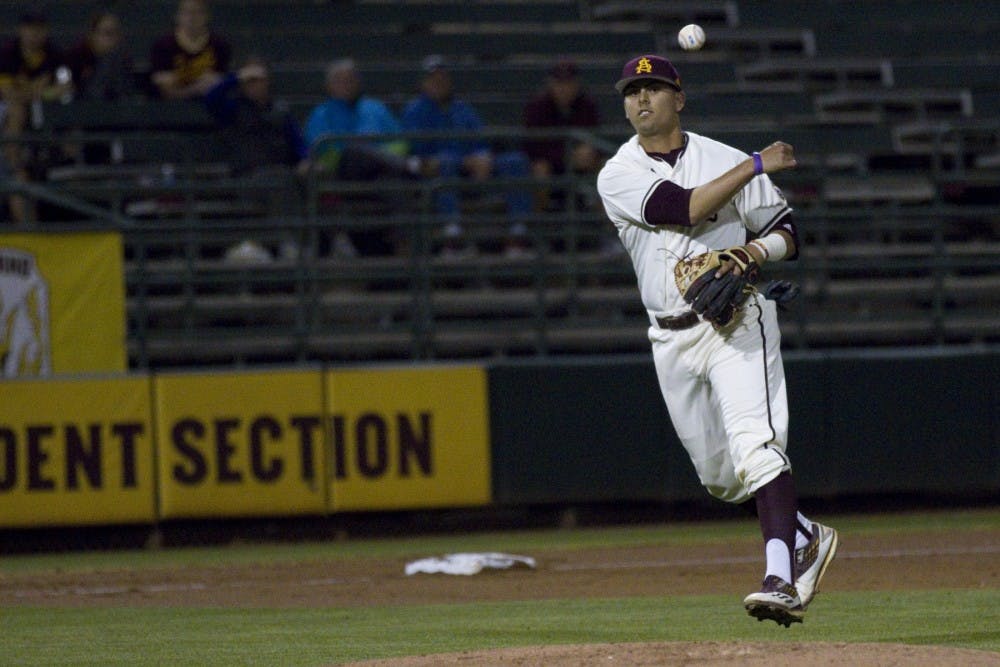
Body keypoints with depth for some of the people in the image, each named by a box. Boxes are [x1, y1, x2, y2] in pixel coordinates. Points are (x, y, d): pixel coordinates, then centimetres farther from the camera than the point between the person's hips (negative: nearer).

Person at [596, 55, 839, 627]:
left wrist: (757, 251, -18)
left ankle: (782, 580, -31)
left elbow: (787, 234, 4)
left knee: (756, 445, -22)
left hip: (738, 320, -3)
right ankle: (805, 538, 33)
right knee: (718, 474, 10)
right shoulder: (618, 176, 0)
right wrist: (756, 166, -13)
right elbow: (682, 207, -17)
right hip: (673, 338, 3)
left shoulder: (725, 160, 2)